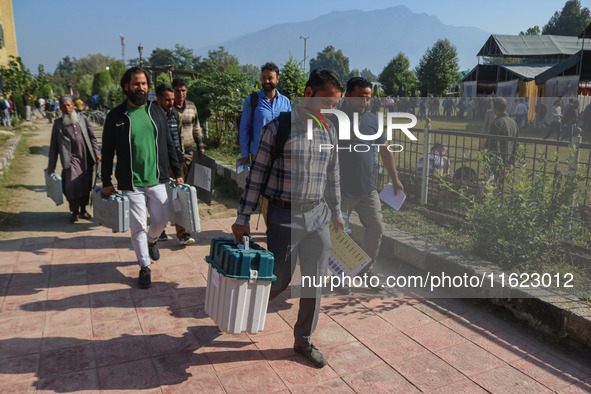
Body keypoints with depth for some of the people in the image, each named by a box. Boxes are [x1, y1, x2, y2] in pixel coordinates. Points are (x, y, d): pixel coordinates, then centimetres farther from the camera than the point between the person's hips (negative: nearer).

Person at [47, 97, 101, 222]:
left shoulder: (82, 119, 11)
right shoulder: (58, 123, 7)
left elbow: (92, 137, 15)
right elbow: (54, 145, 8)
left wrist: (96, 153, 3)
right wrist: (51, 166, 6)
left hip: (86, 158, 2)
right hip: (71, 158, -2)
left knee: (86, 184, 6)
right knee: (73, 184, -15)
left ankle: (83, 210, 21)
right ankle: (74, 211, 2)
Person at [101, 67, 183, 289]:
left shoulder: (157, 111, 6)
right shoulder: (116, 116, -2)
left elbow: (168, 144, 10)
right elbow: (107, 151, 1)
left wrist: (177, 172, 7)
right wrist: (106, 182, -2)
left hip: (156, 180, 3)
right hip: (131, 184, -2)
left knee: (161, 221, 8)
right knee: (138, 227, 3)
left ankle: (151, 240, 43)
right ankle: (144, 267, 20)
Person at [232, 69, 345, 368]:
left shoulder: (329, 131, 7)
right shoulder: (279, 128, -9)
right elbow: (257, 174, -7)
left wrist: (336, 213, 19)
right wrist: (243, 218, -7)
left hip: (318, 214, 5)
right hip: (284, 215, -5)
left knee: (315, 282, 9)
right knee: (279, 280, 2)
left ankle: (303, 340, 29)